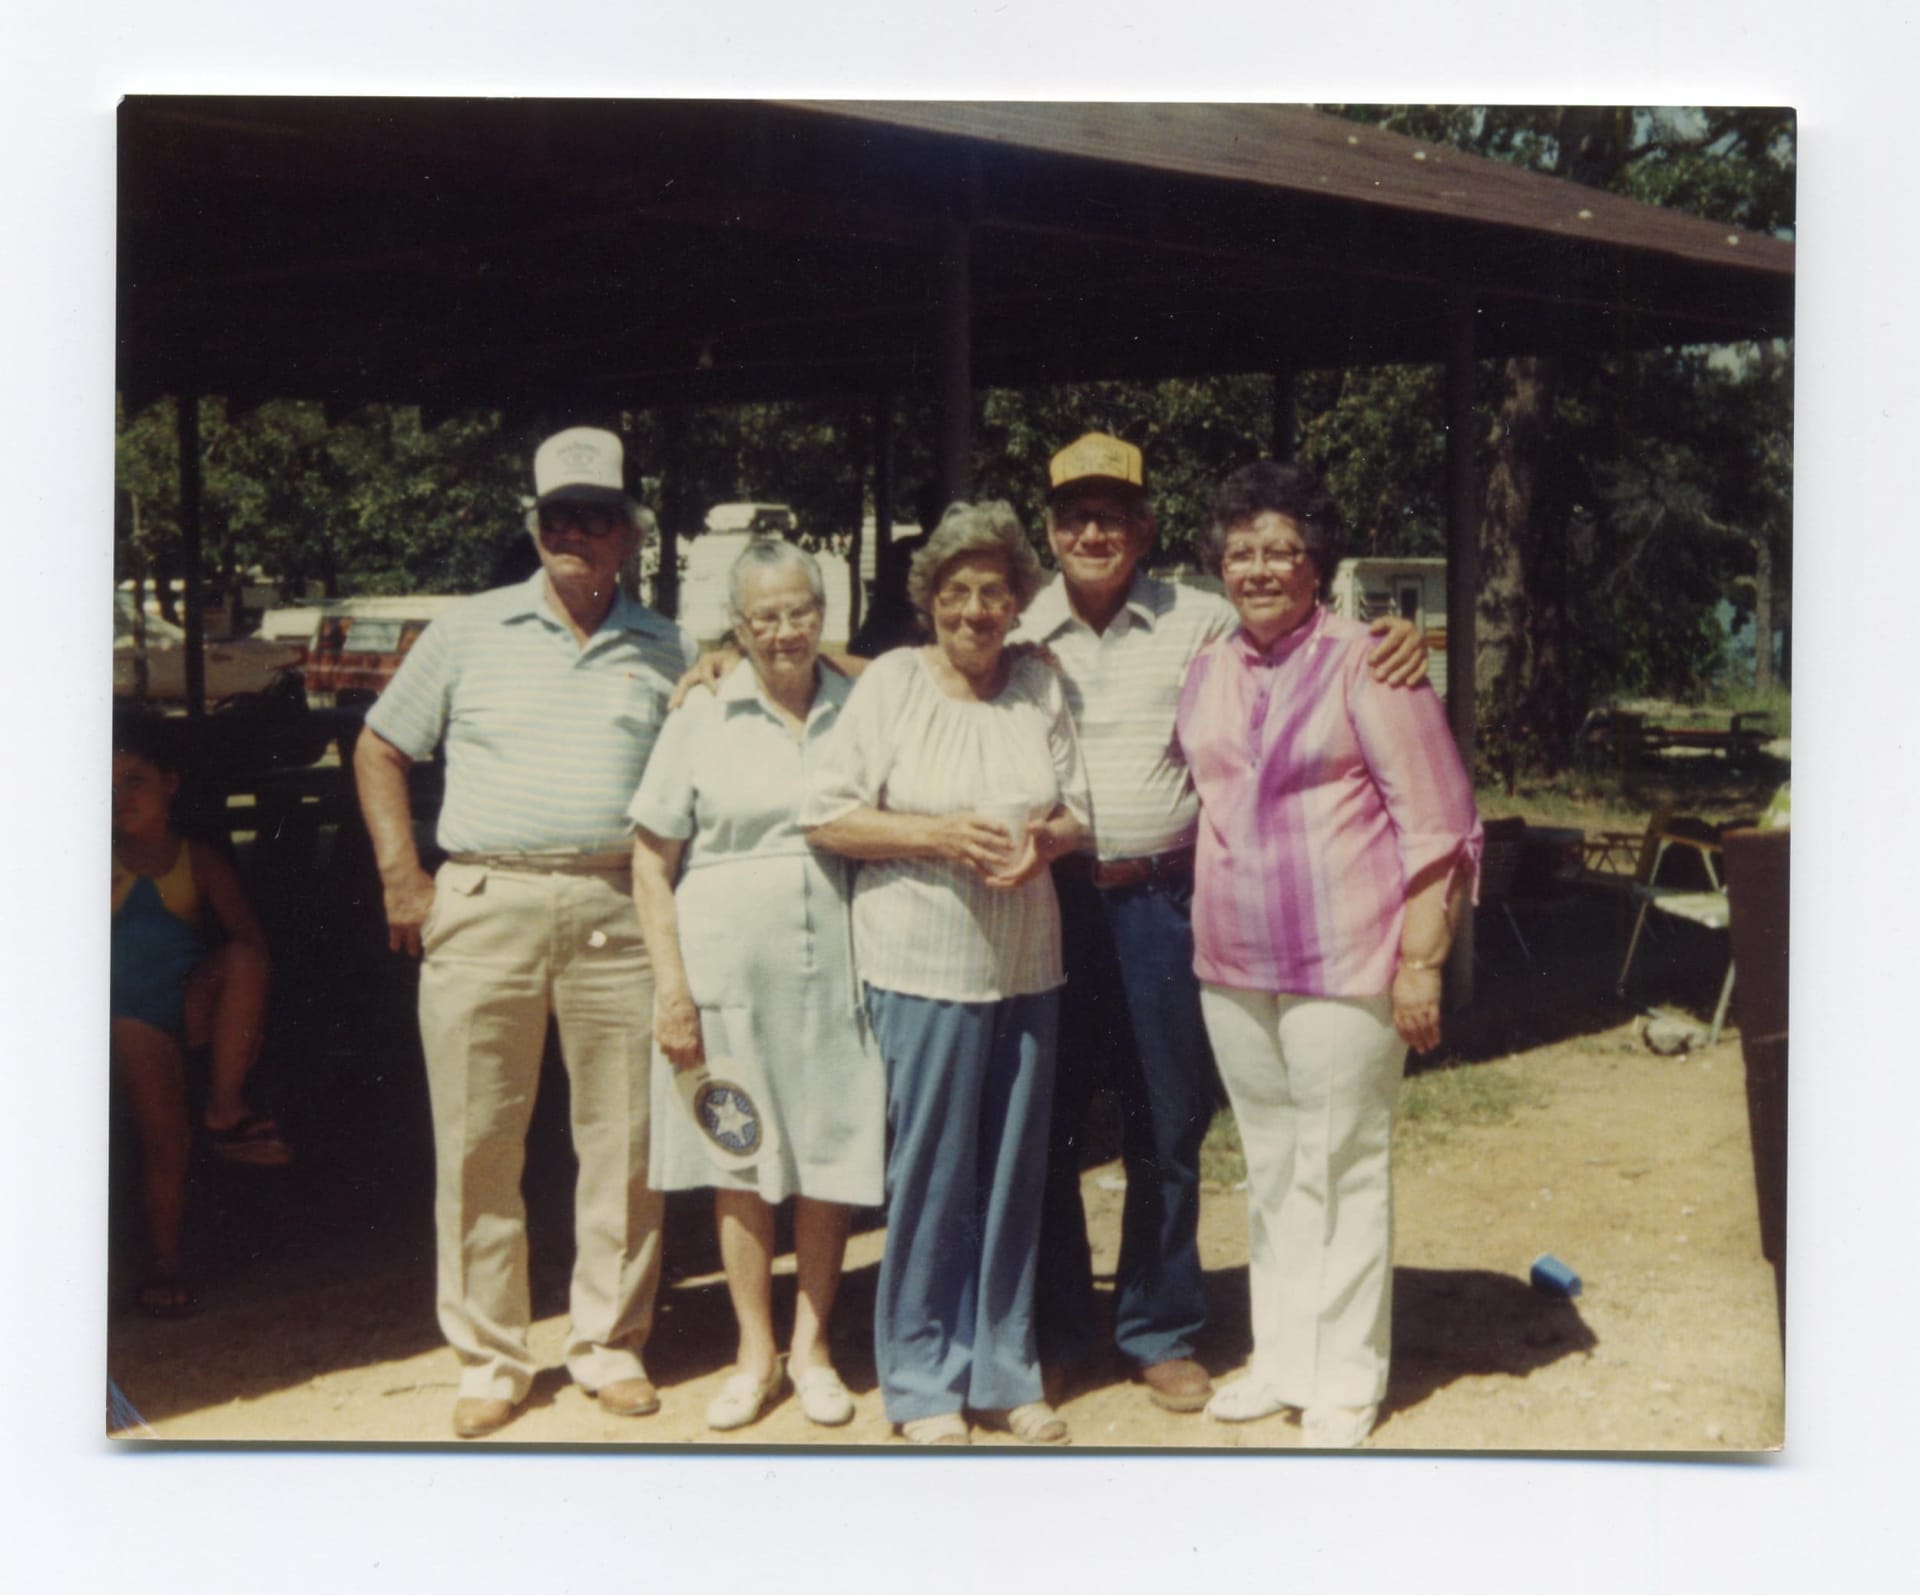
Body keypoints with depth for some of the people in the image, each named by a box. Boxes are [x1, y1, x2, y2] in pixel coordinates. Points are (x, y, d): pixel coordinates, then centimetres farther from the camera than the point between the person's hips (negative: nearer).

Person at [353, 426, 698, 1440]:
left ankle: (609, 1342, 18)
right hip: (484, 903, -1)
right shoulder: (468, 632, 9)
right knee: (476, 1144, 2)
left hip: (618, 910, 1)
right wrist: (401, 878, 2)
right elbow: (380, 752, 12)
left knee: (624, 1141, 3)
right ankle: (488, 1357, 14)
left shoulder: (670, 653, 12)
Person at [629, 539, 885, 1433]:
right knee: (739, 1165, 7)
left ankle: (812, 1345, 23)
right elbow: (651, 860, 2)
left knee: (830, 1162, 6)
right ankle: (755, 1354, 21)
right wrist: (672, 988, -5)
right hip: (728, 970, -1)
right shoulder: (702, 718, 2)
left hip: (834, 972, 1)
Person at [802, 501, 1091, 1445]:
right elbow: (826, 814, -5)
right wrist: (939, 836, -16)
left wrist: (1044, 840, -10)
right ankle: (922, 1382, 14)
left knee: (1014, 1170, 9)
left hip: (1027, 960, 4)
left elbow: (1077, 806, 12)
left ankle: (1004, 1373, 22)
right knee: (931, 1171, 0)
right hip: (924, 962, -4)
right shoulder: (891, 683, -2)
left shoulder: (1040, 685, 9)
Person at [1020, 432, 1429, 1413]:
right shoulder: (1018, 634, 4)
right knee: (1043, 1123, 8)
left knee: (1166, 1129, 9)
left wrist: (1396, 640, -10)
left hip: (1160, 901, 0)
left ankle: (1159, 1333, 25)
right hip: (1049, 901, 0)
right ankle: (1052, 1332, 24)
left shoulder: (1200, 622, 3)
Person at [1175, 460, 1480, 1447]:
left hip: (1343, 961, -6)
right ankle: (1282, 1357, 27)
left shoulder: (1364, 664, -8)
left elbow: (1435, 822, -10)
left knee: (1344, 1164, 1)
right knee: (1270, 1168, 14)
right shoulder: (1205, 673, 10)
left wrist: (1421, 961, -13)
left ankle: (1346, 1376, 14)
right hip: (1231, 962, 6)